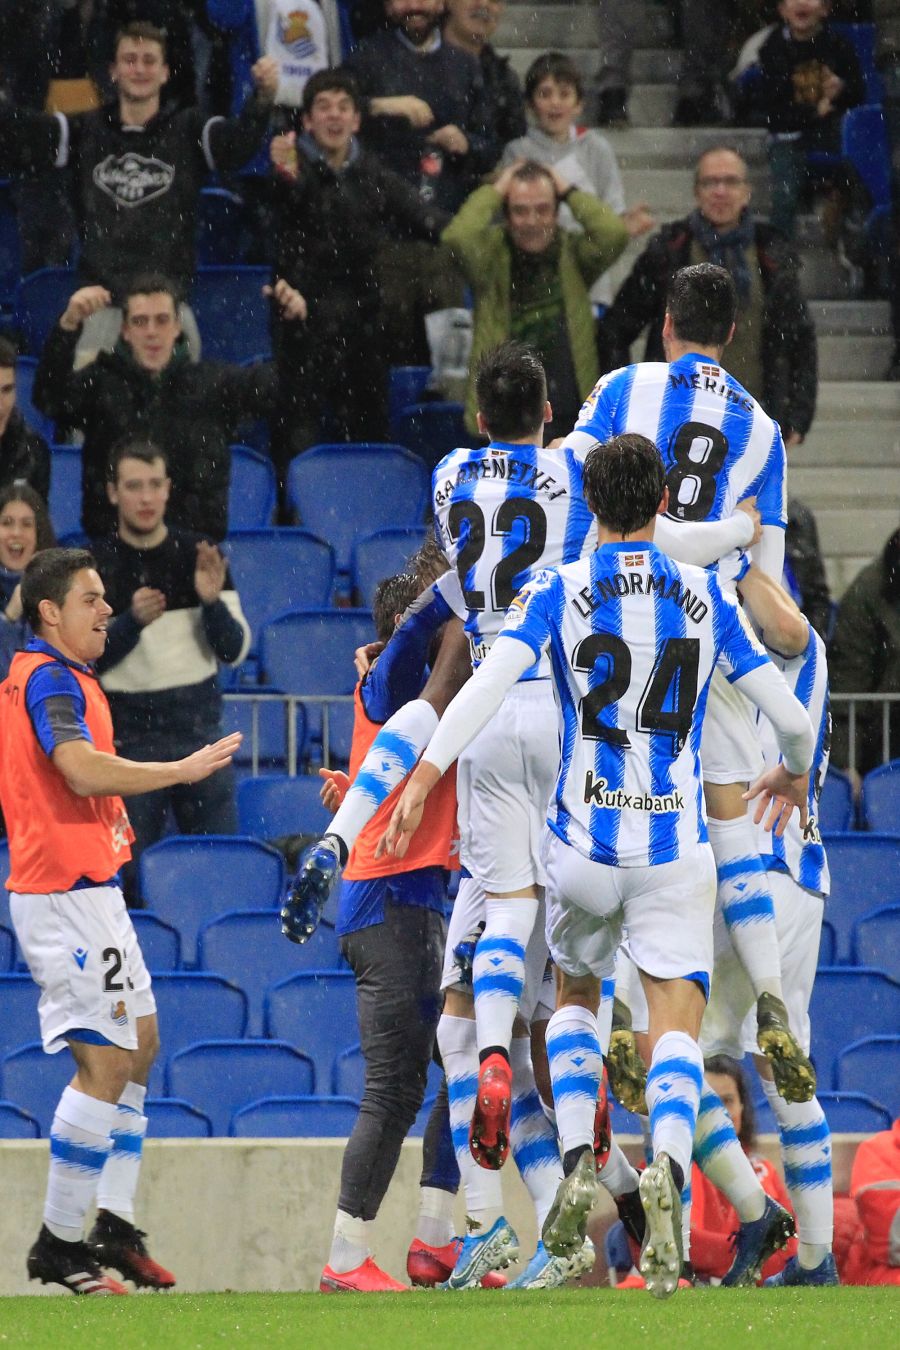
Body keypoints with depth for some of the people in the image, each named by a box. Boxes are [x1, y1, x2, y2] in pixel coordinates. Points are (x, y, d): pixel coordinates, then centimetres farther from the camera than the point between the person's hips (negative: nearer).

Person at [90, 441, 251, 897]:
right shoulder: (95, 565, 0)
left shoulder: (199, 556, 5)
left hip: (200, 734, 1)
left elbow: (235, 651, 4)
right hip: (127, 738, -1)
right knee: (130, 878, -2)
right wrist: (132, 621, -21)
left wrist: (213, 601, -15)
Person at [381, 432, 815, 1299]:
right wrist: (795, 772, 30)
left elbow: (488, 682, -17)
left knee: (575, 995, 25)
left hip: (582, 842, 0)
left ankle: (577, 1165, 6)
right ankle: (666, 1169, -32)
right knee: (675, 1030, -3)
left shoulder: (558, 591, -1)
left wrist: (423, 774, -20)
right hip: (675, 846, 0)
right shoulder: (707, 599, 5)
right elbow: (791, 716, 8)